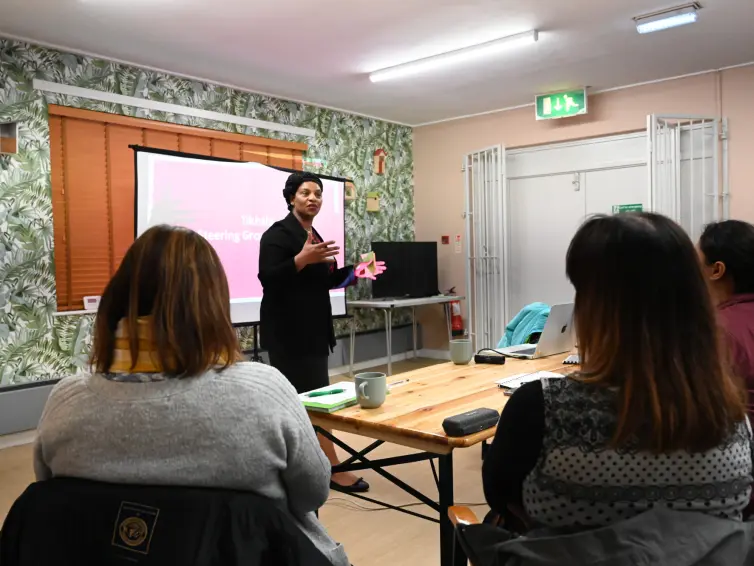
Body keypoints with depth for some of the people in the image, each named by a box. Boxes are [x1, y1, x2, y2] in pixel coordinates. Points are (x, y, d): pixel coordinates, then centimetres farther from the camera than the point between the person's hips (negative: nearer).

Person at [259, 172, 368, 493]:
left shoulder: (314, 236, 16)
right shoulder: (278, 234, -10)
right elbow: (268, 279, -20)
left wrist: (353, 273, 7)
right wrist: (302, 259, -32)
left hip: (310, 329, 9)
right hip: (288, 331, -9)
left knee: (294, 399, 13)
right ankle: (334, 471, 0)